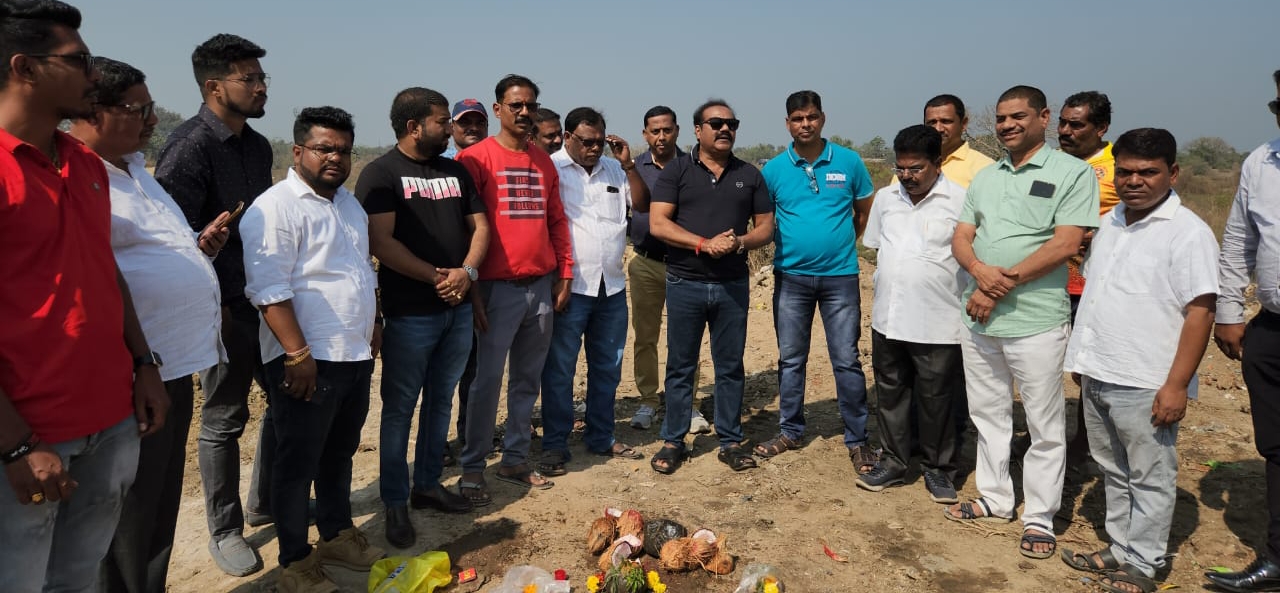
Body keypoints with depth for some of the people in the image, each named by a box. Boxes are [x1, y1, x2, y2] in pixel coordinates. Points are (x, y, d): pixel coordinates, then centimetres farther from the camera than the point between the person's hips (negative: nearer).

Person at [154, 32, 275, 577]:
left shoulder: (258, 145, 10)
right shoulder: (190, 145, -14)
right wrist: (209, 305, -17)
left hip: (268, 300, 8)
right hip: (225, 308, -8)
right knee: (223, 420, 5)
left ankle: (264, 502, 35)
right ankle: (225, 531, 23)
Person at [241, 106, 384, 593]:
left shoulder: (349, 203, 14)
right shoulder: (275, 207, -12)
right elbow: (269, 290, -19)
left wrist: (371, 332, 18)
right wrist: (298, 355, -22)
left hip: (355, 356, 8)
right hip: (308, 361, -8)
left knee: (340, 454, 20)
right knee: (298, 462, 5)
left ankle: (338, 535, 36)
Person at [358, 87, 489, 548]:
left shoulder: (456, 171, 12)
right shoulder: (381, 173, -6)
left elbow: (479, 226, 8)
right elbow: (381, 242, -15)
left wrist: (467, 272, -10)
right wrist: (436, 276, -16)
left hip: (458, 308, 6)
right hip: (410, 313, -6)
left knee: (441, 401, 14)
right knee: (400, 408, 3)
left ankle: (427, 484, 28)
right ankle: (395, 503, 15)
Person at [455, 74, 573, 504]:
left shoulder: (544, 162, 13)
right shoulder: (476, 158, -4)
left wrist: (564, 275, 9)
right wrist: (471, 289, -11)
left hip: (542, 288, 5)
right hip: (498, 288, -5)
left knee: (528, 379, 12)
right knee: (487, 379, 0)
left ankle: (516, 460, 25)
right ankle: (472, 468, 13)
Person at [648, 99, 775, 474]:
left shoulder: (750, 175, 9)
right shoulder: (676, 171, 1)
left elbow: (766, 227, 9)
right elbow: (658, 224, -8)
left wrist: (741, 242, -13)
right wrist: (704, 243, -19)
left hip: (733, 285, 2)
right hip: (685, 284, -2)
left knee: (730, 366, 9)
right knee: (680, 366, 6)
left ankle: (730, 442, 21)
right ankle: (673, 442, 18)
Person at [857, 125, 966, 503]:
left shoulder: (960, 201, -8)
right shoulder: (885, 198, 8)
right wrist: (886, 289, 11)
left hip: (938, 325, -5)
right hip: (887, 319, 5)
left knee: (936, 400, 8)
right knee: (890, 393, 15)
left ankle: (938, 469, 26)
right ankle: (893, 462, 30)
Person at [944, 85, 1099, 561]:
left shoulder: (1072, 172, -4)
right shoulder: (985, 177, 14)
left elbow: (1065, 244, -14)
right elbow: (961, 238, 8)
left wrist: (1002, 285, -16)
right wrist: (980, 270, -15)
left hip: (1035, 320, -6)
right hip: (979, 319, 6)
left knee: (1044, 427, 4)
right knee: (988, 414, 15)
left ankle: (1039, 519, 17)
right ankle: (995, 499, 30)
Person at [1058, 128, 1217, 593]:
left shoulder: (1187, 232, -12)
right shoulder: (1110, 223, 10)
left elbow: (1200, 312, -16)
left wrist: (1176, 385, -19)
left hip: (1145, 384, -7)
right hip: (1097, 376, 7)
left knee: (1150, 479, 7)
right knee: (1115, 472, 19)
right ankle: (1120, 549, 34)